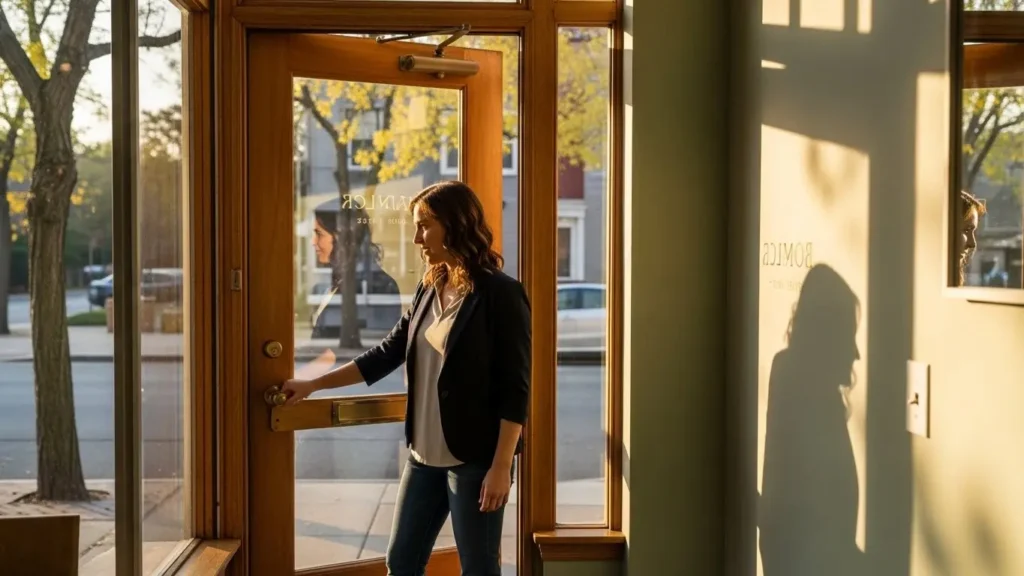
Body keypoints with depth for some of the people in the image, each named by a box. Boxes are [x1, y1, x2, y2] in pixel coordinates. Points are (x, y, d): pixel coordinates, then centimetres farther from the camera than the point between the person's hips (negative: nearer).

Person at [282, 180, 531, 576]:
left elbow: (515, 389, -16)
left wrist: (501, 466, -19)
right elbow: (387, 354, 14)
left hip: (475, 460, -7)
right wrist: (313, 385, 14)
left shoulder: (500, 295, -14)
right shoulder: (429, 290, 8)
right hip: (424, 455, 8)